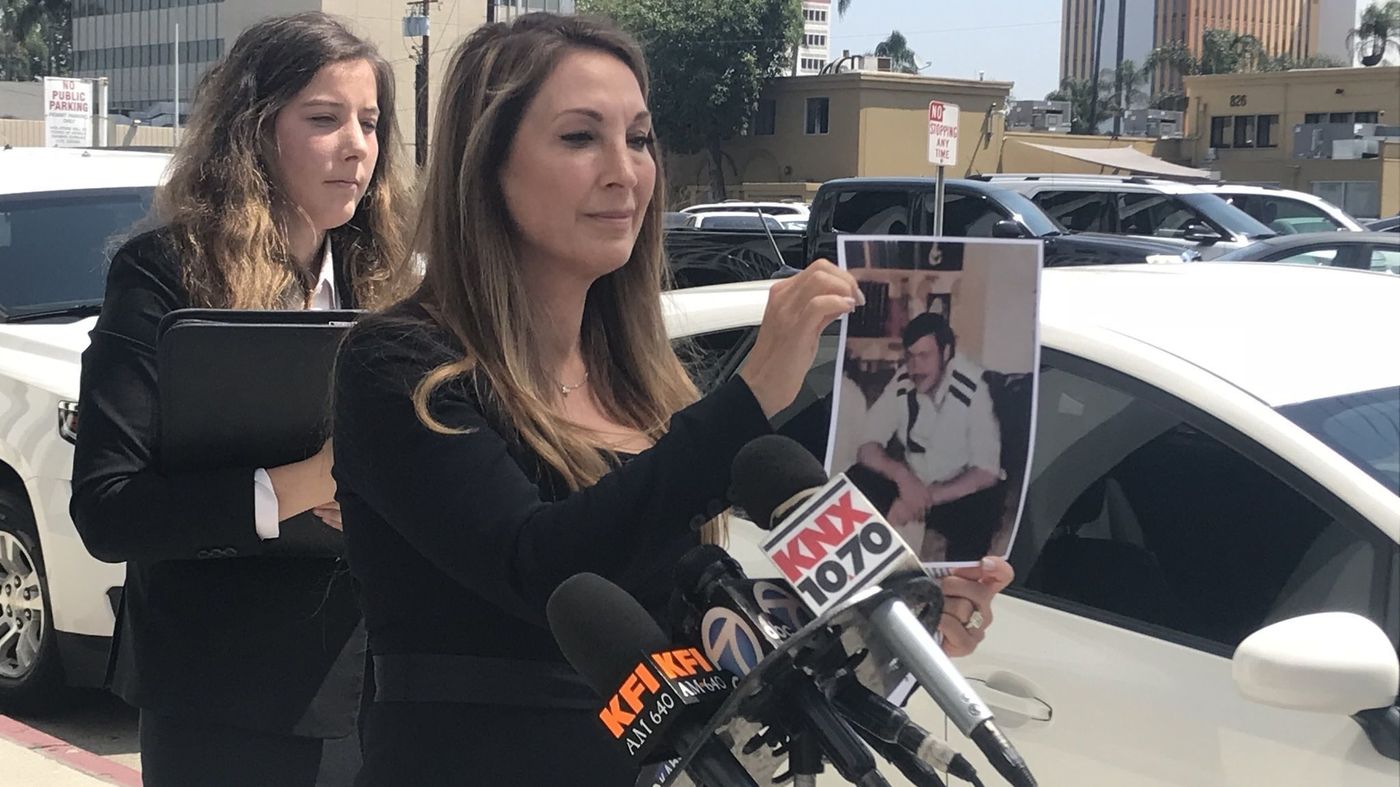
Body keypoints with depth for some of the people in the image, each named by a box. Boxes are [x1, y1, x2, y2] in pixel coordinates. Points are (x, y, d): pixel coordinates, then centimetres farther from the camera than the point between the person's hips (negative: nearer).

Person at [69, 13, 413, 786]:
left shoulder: (378, 282, 7)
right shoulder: (165, 274, -10)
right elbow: (104, 510, -17)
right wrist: (288, 490, -29)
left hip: (365, 672, 5)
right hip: (222, 688, -4)